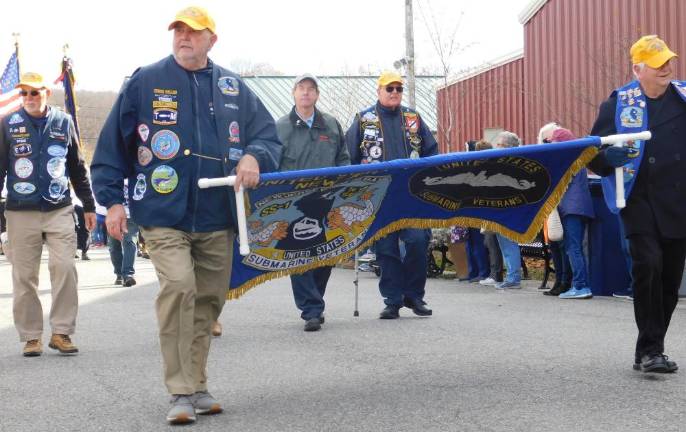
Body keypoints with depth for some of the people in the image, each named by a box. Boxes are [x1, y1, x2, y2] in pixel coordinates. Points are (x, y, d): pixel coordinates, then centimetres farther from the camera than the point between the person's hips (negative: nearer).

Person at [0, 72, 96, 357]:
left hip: (59, 211, 0)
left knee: (65, 268, -9)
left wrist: (88, 206, 13)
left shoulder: (64, 122, 7)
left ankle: (61, 332, 0)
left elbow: (77, 168, 13)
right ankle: (31, 336, 11)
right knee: (24, 277, 2)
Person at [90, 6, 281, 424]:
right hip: (164, 216, -4)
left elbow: (269, 135, 10)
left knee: (208, 300, 9)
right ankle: (182, 392, -13)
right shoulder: (145, 82, 1)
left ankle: (197, 385, 24)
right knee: (178, 287, -21)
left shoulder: (233, 87, 9)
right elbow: (113, 143, 4)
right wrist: (113, 199, 0)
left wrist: (254, 157, -12)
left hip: (218, 219, 4)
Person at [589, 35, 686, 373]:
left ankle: (650, 351, 19)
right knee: (648, 264, -18)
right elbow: (595, 154, 0)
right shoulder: (619, 103, 0)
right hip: (639, 197, -3)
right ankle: (649, 349, -9)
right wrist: (610, 157, -21)